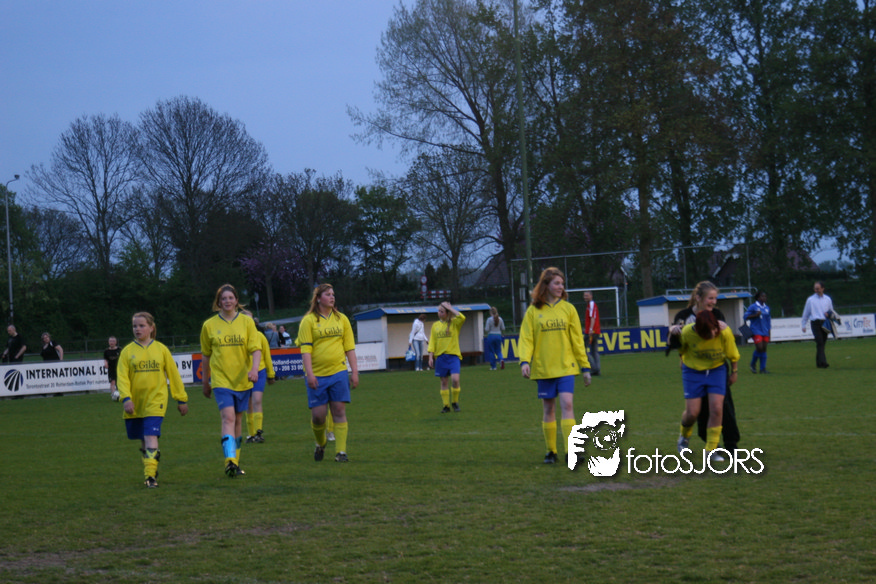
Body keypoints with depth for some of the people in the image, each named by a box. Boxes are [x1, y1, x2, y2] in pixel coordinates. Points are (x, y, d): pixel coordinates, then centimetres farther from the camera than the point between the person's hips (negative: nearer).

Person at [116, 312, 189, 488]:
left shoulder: (161, 349, 3)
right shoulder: (127, 351, 2)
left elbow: (173, 374, 9)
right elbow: (122, 377, -3)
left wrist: (181, 399, 10)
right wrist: (126, 398, -19)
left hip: (155, 401, -2)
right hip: (135, 403, 2)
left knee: (151, 437, -16)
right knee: (143, 440, 11)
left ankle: (151, 475, -17)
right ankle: (151, 468, 31)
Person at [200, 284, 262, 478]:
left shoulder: (247, 321, 3)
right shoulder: (209, 325, 3)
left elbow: (256, 349, -3)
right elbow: (206, 355, 12)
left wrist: (254, 369, -22)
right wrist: (205, 382, 17)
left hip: (243, 380, 2)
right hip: (221, 379, -2)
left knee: (238, 420, 10)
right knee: (228, 418, -17)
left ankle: (235, 462, 21)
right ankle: (230, 460, -27)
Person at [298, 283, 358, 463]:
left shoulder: (341, 319, 10)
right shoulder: (309, 320, -1)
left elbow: (349, 347, 11)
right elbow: (305, 349, -6)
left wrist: (354, 372, 5)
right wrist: (309, 373, -15)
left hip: (338, 372, 2)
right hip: (317, 374, -2)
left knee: (339, 411, -3)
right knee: (318, 414, -1)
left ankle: (341, 451, -1)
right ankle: (320, 443, 27)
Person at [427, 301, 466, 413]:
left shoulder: (454, 323, 1)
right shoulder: (435, 326, 11)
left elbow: (462, 318, -21)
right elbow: (432, 342, 11)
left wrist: (450, 308, -12)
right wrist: (430, 357, 2)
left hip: (453, 355, -3)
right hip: (440, 356, 3)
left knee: (455, 379, -17)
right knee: (444, 382, 5)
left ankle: (455, 402, 3)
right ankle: (446, 405, 13)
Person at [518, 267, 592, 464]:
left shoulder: (568, 309, 5)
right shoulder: (533, 311, 3)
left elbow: (577, 339, 8)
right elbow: (526, 339, 0)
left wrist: (585, 366, 7)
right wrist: (524, 361, -17)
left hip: (565, 366, 0)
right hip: (543, 367, 0)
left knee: (567, 405, -13)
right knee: (548, 409, 6)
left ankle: (570, 452, -14)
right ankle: (551, 451, 17)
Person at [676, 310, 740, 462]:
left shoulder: (725, 332, -26)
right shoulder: (687, 332, -26)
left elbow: (733, 355, -7)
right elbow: (681, 350, 0)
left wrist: (734, 372, 5)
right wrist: (683, 361, 17)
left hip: (717, 370, 1)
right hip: (693, 371, -1)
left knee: (717, 409, -12)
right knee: (692, 413, -5)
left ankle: (711, 449, 0)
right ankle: (684, 436, 30)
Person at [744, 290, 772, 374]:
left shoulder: (767, 308, 12)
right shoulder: (753, 307, -5)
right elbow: (745, 316, -5)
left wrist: (769, 333, 18)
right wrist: (755, 315, -18)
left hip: (765, 332, 6)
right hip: (756, 331, -6)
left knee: (764, 349, 2)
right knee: (759, 348, -16)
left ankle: (763, 368, 6)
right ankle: (753, 364, 7)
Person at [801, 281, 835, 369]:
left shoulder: (827, 299, 13)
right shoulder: (810, 300, 5)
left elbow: (831, 311, 22)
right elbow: (806, 313, 11)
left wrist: (829, 314, -2)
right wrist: (804, 325, 10)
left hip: (825, 323, 3)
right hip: (815, 323, -3)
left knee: (822, 344, 6)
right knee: (819, 343, -16)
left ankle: (818, 362, 15)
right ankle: (822, 362, -26)